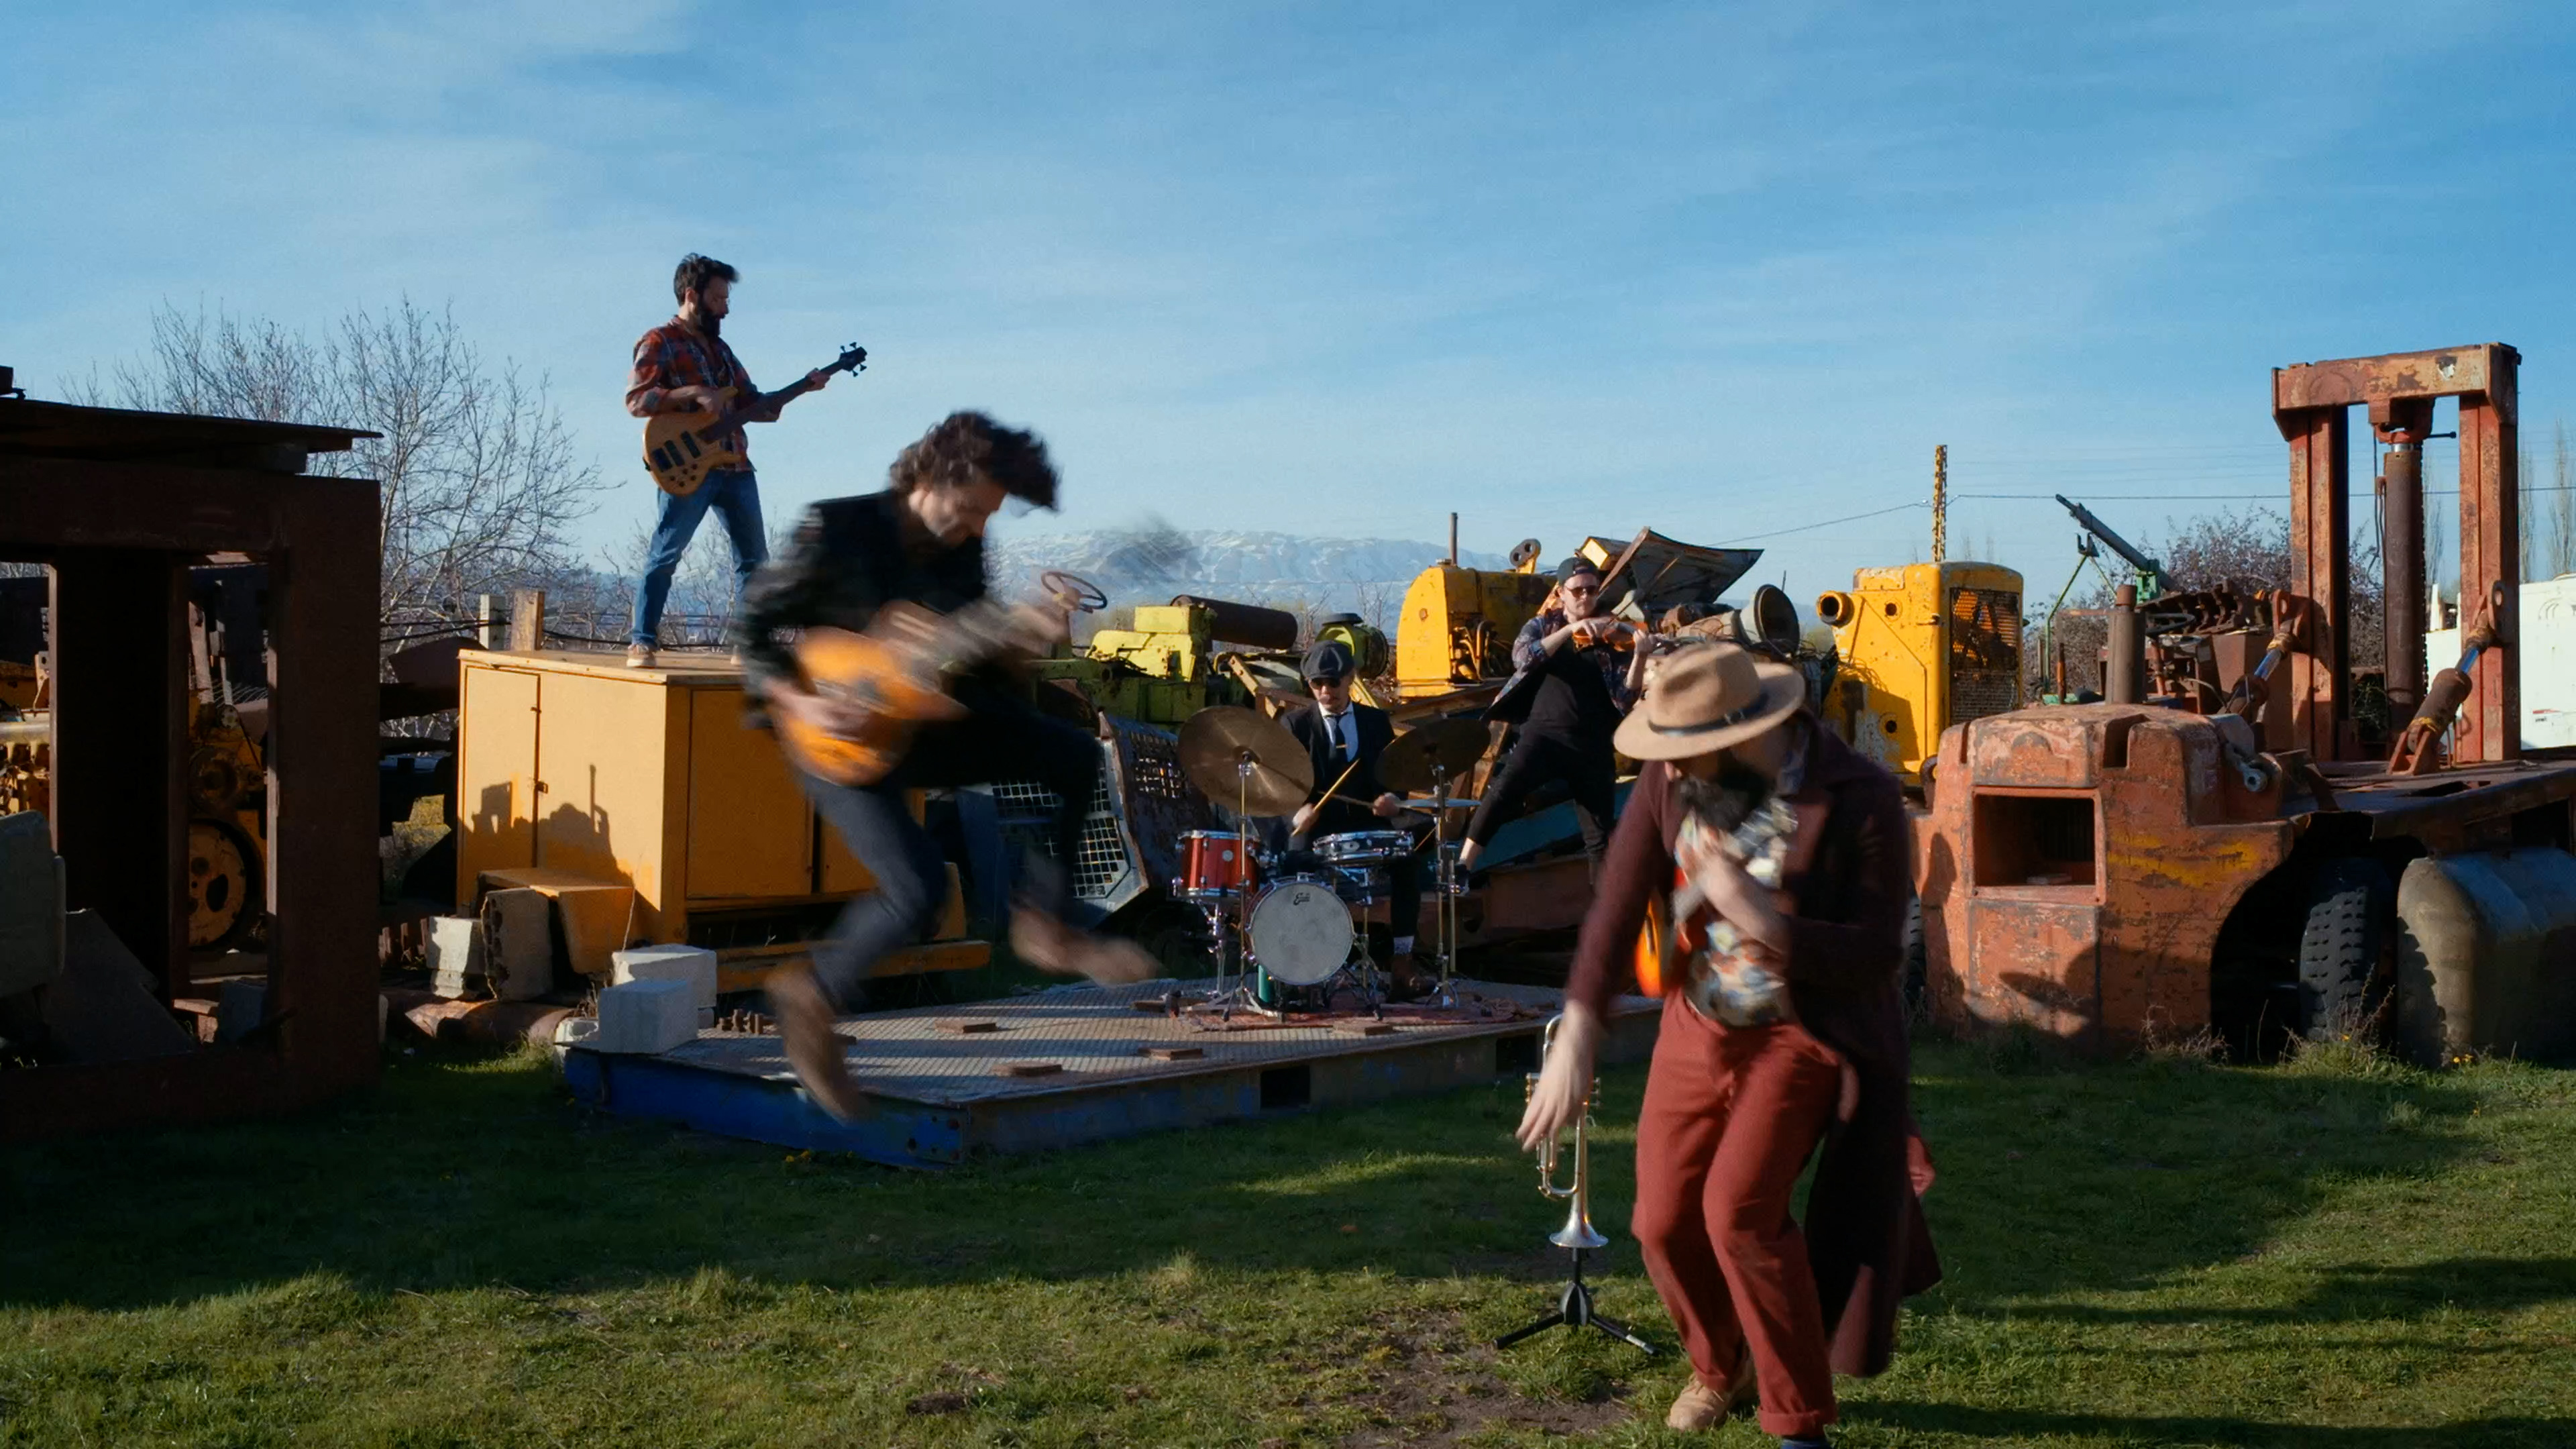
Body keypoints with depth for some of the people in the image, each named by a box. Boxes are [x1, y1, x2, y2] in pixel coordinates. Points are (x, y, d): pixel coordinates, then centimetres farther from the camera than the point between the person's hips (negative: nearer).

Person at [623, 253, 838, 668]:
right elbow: (636, 399, -13)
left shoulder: (719, 347, 22)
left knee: (754, 558, 7)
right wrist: (693, 393, -20)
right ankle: (641, 643, -4)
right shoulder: (659, 343, -1)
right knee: (664, 555, -9)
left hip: (735, 467, 8)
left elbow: (755, 407, 20)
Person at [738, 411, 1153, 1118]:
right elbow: (756, 622, -10)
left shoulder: (962, 548, 4)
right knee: (920, 888, -22)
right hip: (840, 738, -7)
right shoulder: (836, 531, -14)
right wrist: (796, 700, -23)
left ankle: (1043, 925, 2)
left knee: (1075, 756, -3)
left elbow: (976, 655, 8)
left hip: (921, 722, 7)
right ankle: (813, 994, 1)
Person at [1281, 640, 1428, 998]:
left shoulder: (1377, 722, 15)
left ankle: (1401, 959, -23)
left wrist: (1392, 798, -13)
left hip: (1368, 825, 2)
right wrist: (1299, 809, -23)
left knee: (1407, 861, -28)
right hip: (1315, 829, -2)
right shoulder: (1295, 725, 8)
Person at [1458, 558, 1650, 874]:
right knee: (1502, 792, -26)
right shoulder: (1541, 626, 8)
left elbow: (1627, 693, -2)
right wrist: (1570, 629, -22)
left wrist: (1640, 656, -20)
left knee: (1600, 837, 5)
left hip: (1593, 744, 2)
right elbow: (1522, 658, -14)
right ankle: (1460, 869, -23)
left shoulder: (1612, 635, 7)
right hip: (1545, 733, -2)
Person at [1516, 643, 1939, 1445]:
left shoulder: (1861, 800, -23)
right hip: (1696, 1029, 5)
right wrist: (1576, 1036, -22)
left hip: (1801, 1035, -5)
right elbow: (1617, 905, -12)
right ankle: (1721, 1366, 39)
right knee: (1664, 1223, 7)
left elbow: (1877, 957, -20)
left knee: (1738, 1210, -20)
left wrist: (1755, 915, -33)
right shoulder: (1672, 778, -11)